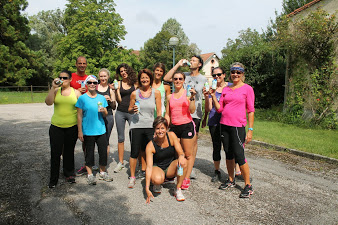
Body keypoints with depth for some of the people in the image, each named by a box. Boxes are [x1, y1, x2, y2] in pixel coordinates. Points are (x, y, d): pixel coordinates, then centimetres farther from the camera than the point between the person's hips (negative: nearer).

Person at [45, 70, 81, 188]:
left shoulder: (76, 92, 4)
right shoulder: (56, 91, 5)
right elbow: (48, 102, -11)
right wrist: (53, 88, -17)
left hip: (72, 127, 0)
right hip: (56, 126, 0)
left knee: (69, 151, 11)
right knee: (55, 152, 0)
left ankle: (69, 174, 28)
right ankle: (53, 179, 13)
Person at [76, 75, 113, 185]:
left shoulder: (101, 98, 7)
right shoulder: (82, 98, -2)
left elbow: (106, 114, 12)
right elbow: (79, 116, -1)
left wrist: (103, 111, -11)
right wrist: (80, 131, -4)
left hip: (101, 130, 3)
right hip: (88, 131, -3)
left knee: (103, 151, 6)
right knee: (89, 152, 5)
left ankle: (103, 172, 24)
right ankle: (90, 174, 20)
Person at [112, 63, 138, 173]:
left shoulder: (135, 83, 5)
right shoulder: (118, 84, 7)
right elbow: (119, 100, 1)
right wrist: (116, 90, -11)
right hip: (120, 112, 2)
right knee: (120, 138, 7)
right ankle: (120, 162, 16)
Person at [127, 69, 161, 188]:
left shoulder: (156, 93, 3)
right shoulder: (135, 93, 3)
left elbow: (159, 111, 4)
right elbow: (129, 110, 12)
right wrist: (133, 109, -11)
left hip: (150, 127, 1)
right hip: (136, 126, 0)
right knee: (134, 152, 1)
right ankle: (132, 177, 16)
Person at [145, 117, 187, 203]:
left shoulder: (171, 136, -13)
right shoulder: (150, 146, -20)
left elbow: (181, 152, -12)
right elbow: (149, 166, -25)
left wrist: (181, 156, -40)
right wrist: (147, 189, -32)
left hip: (171, 167, 2)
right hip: (157, 167, -2)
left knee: (183, 162, -30)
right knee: (157, 179, -37)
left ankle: (178, 190, -14)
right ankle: (157, 185, 3)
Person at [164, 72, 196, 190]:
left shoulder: (187, 93, 1)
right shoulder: (170, 97, 13)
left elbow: (192, 110, -8)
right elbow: (167, 115, 16)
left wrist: (192, 97, -19)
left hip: (187, 126, -4)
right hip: (174, 127, 4)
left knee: (188, 154, 2)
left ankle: (186, 178, 12)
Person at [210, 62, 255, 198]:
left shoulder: (247, 89, -1)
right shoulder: (226, 89, 12)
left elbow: (251, 110, -3)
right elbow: (219, 109, 9)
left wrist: (250, 129, -8)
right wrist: (213, 95, -2)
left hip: (238, 126, -5)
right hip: (224, 125, 5)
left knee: (239, 156, -7)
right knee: (229, 154, 13)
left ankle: (248, 185, 9)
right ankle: (231, 180, 29)